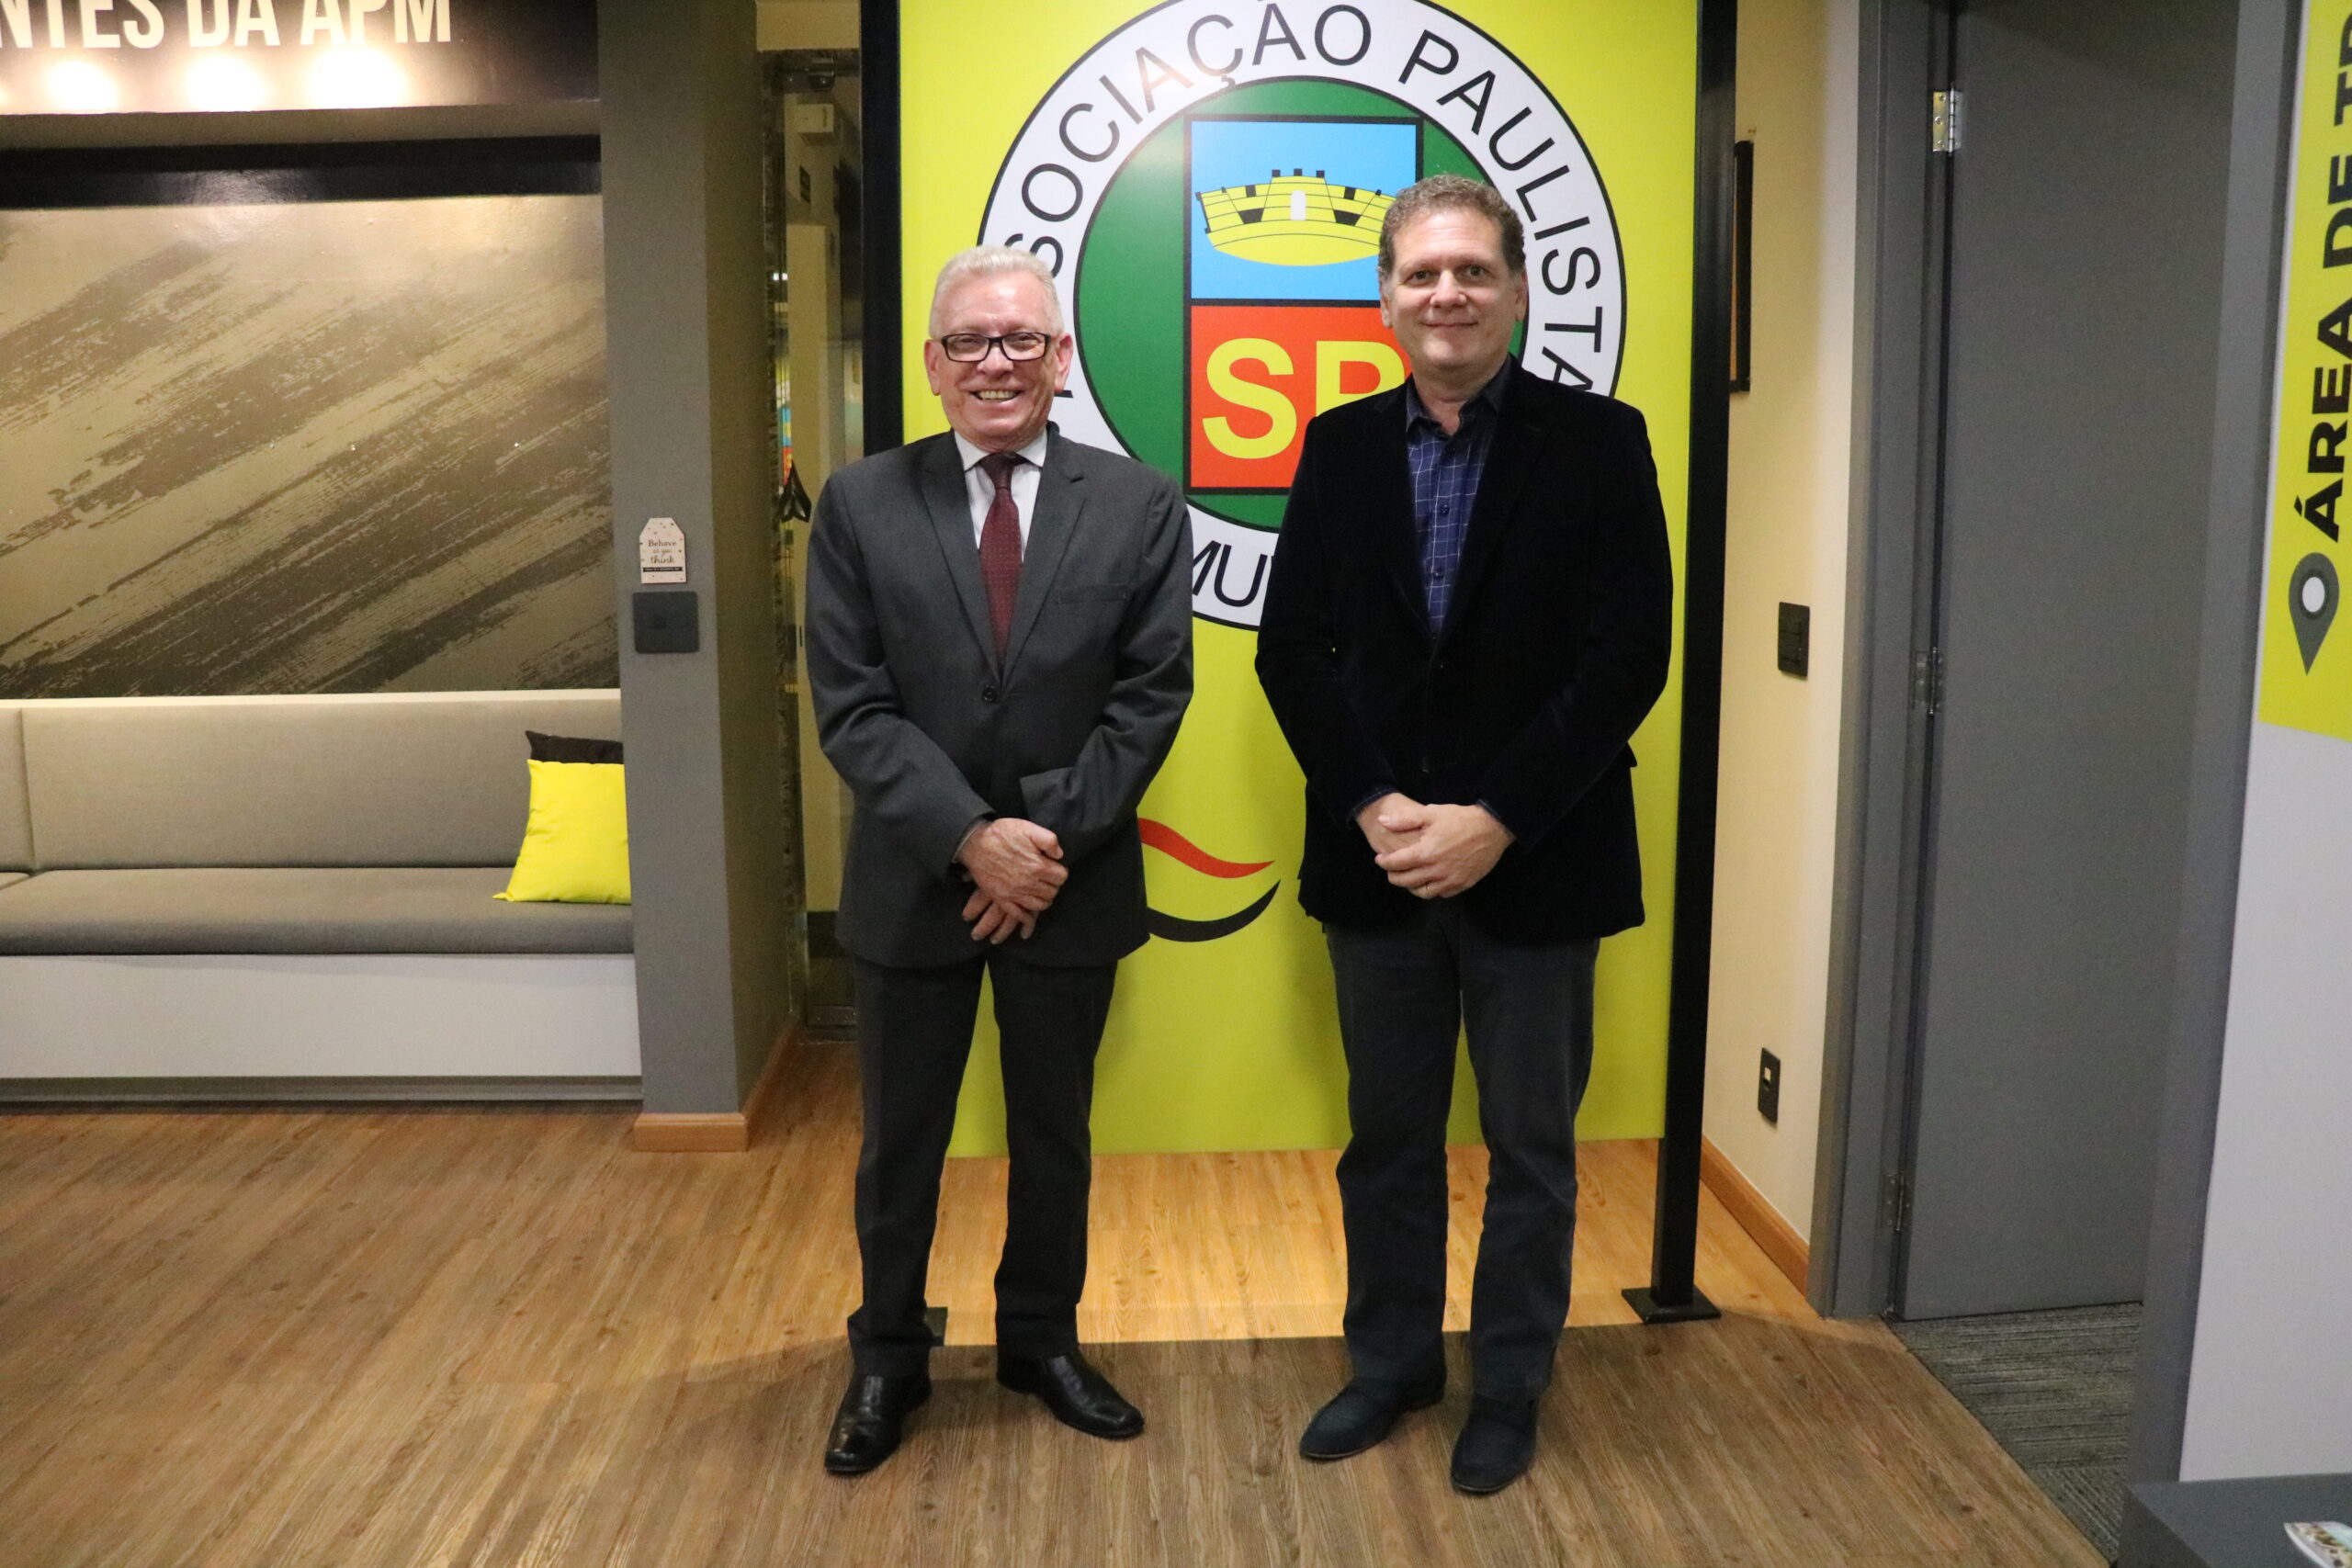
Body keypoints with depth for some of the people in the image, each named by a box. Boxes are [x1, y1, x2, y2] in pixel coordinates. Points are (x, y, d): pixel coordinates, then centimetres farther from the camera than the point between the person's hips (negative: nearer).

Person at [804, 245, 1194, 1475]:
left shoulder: (1140, 506, -2)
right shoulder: (861, 505, -3)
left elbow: (1149, 697, -5)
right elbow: (851, 708, -8)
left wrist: (1049, 836, -15)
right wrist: (972, 837, -18)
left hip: (1071, 882, 1)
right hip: (913, 882, 0)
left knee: (1053, 1134, 17)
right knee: (900, 1142, 14)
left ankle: (1042, 1340, 39)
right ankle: (887, 1358, 36)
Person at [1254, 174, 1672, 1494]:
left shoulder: (1598, 441, -4)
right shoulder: (1341, 447, 5)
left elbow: (1628, 659, -11)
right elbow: (1293, 649, 1)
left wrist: (1493, 822, -16)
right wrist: (1375, 809, -12)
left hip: (1535, 864, -2)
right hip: (1378, 859, 3)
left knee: (1531, 1146, 12)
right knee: (1387, 1136, 16)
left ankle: (1510, 1384, 32)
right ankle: (1394, 1359, 36)